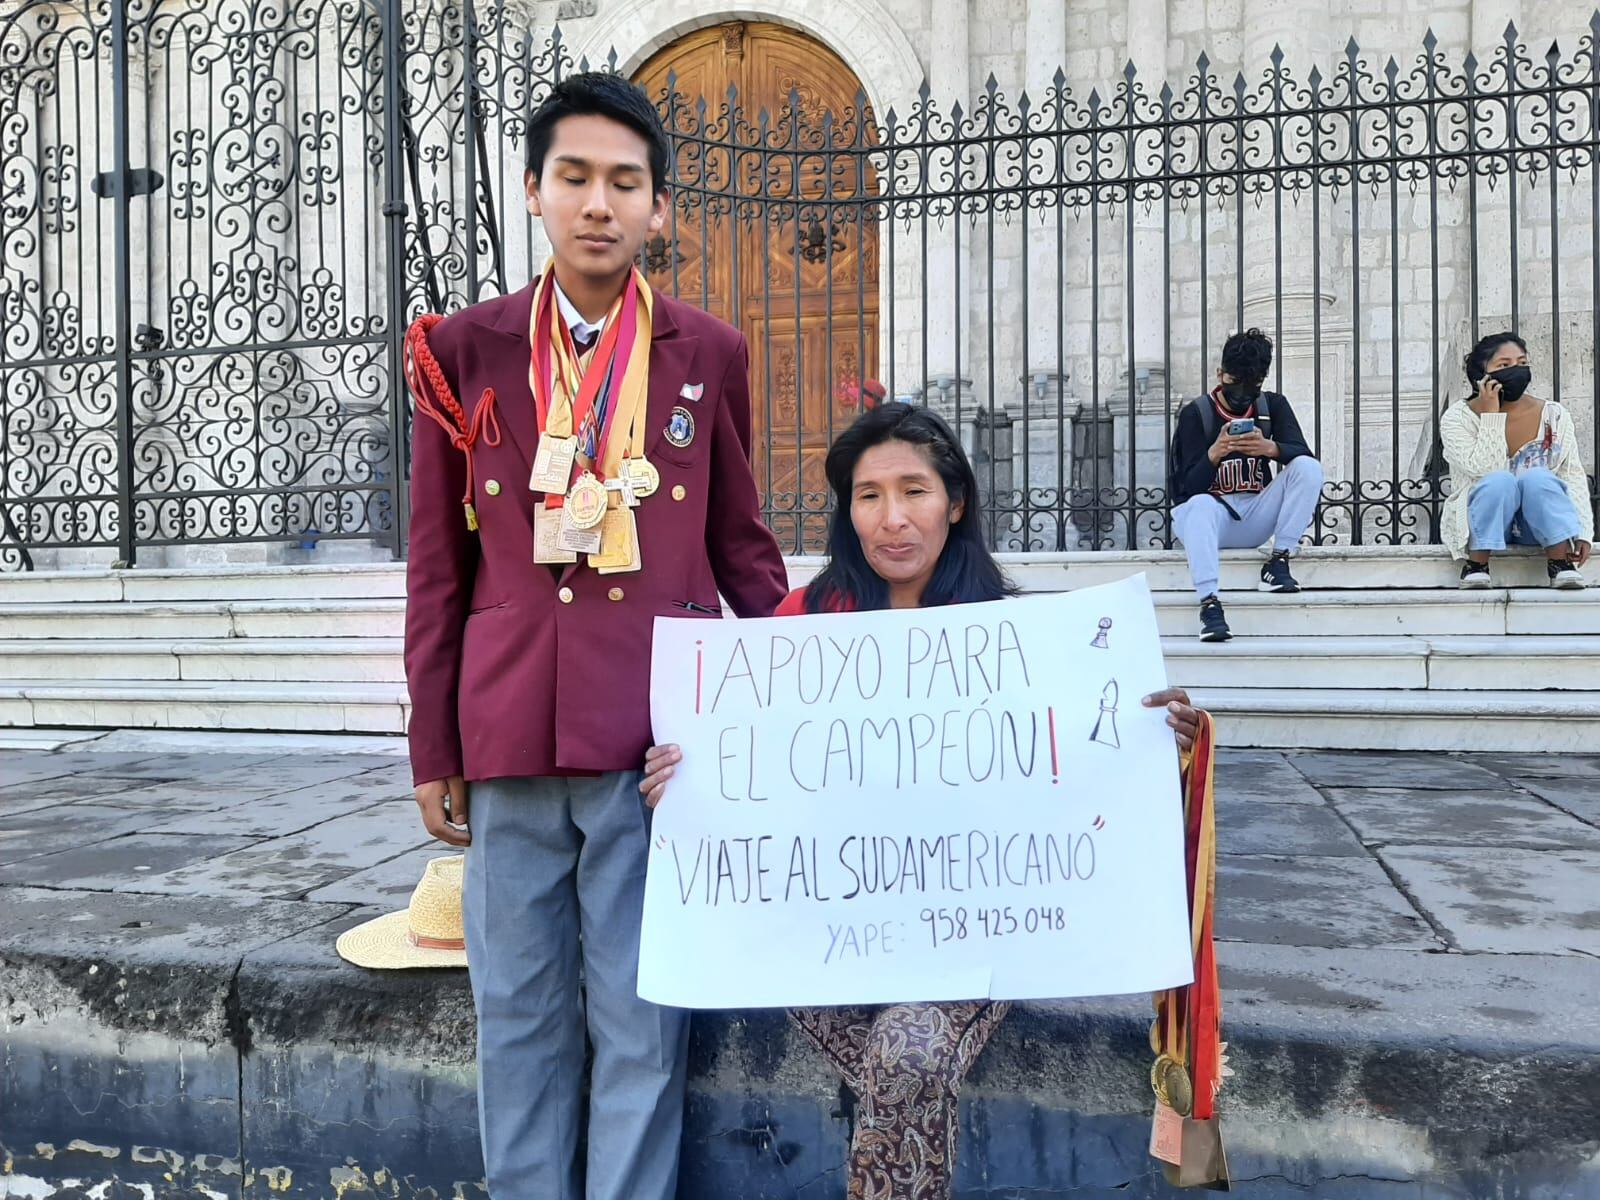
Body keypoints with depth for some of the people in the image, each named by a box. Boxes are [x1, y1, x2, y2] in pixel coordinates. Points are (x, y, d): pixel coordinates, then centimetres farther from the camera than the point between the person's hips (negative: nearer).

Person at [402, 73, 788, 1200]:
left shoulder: (708, 353, 6)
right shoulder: (465, 349, 6)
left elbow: (741, 545, 11)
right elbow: (438, 566, 8)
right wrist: (434, 749, 8)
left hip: (661, 727, -1)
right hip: (511, 728, 2)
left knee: (642, 1016, 6)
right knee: (518, 1012, 12)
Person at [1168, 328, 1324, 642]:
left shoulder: (1273, 406, 7)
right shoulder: (1196, 413, -3)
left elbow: (1305, 454, -8)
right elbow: (1189, 487, -10)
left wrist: (1270, 448, -29)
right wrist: (1214, 454, -29)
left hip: (1256, 518, 3)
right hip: (1211, 513, -3)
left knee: (1309, 468, -18)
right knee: (1200, 505, -38)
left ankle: (1278, 561, -19)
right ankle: (1209, 603, -48)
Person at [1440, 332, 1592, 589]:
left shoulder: (1554, 416, 0)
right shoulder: (1457, 418, -8)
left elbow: (1573, 476, -1)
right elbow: (1482, 468, -22)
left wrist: (1583, 531, -14)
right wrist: (1491, 414, -20)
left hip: (1541, 526, 2)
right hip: (1482, 528, -2)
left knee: (1537, 477, -29)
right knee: (1500, 480, -31)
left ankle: (1560, 563, -22)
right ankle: (1476, 565, -24)